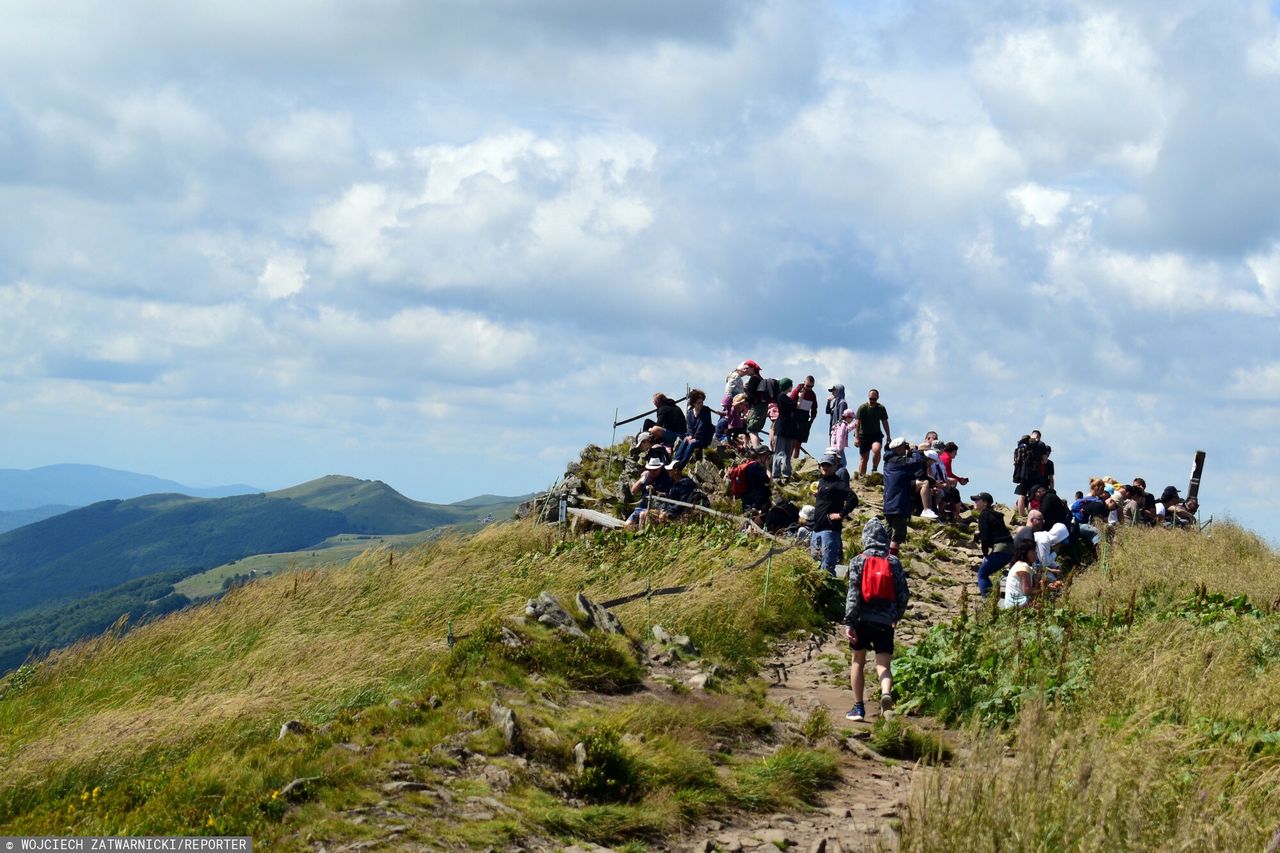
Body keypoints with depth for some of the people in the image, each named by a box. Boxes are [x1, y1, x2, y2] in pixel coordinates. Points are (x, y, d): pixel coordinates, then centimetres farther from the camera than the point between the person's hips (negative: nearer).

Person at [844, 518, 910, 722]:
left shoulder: (858, 561, -3)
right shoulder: (894, 562, 4)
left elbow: (853, 593, -10)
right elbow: (904, 594, 5)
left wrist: (849, 622, -12)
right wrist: (897, 616, 21)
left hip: (862, 620, -1)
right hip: (885, 621, 1)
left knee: (858, 661, 16)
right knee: (884, 664, 0)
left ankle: (858, 707, 19)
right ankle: (886, 694, -31)